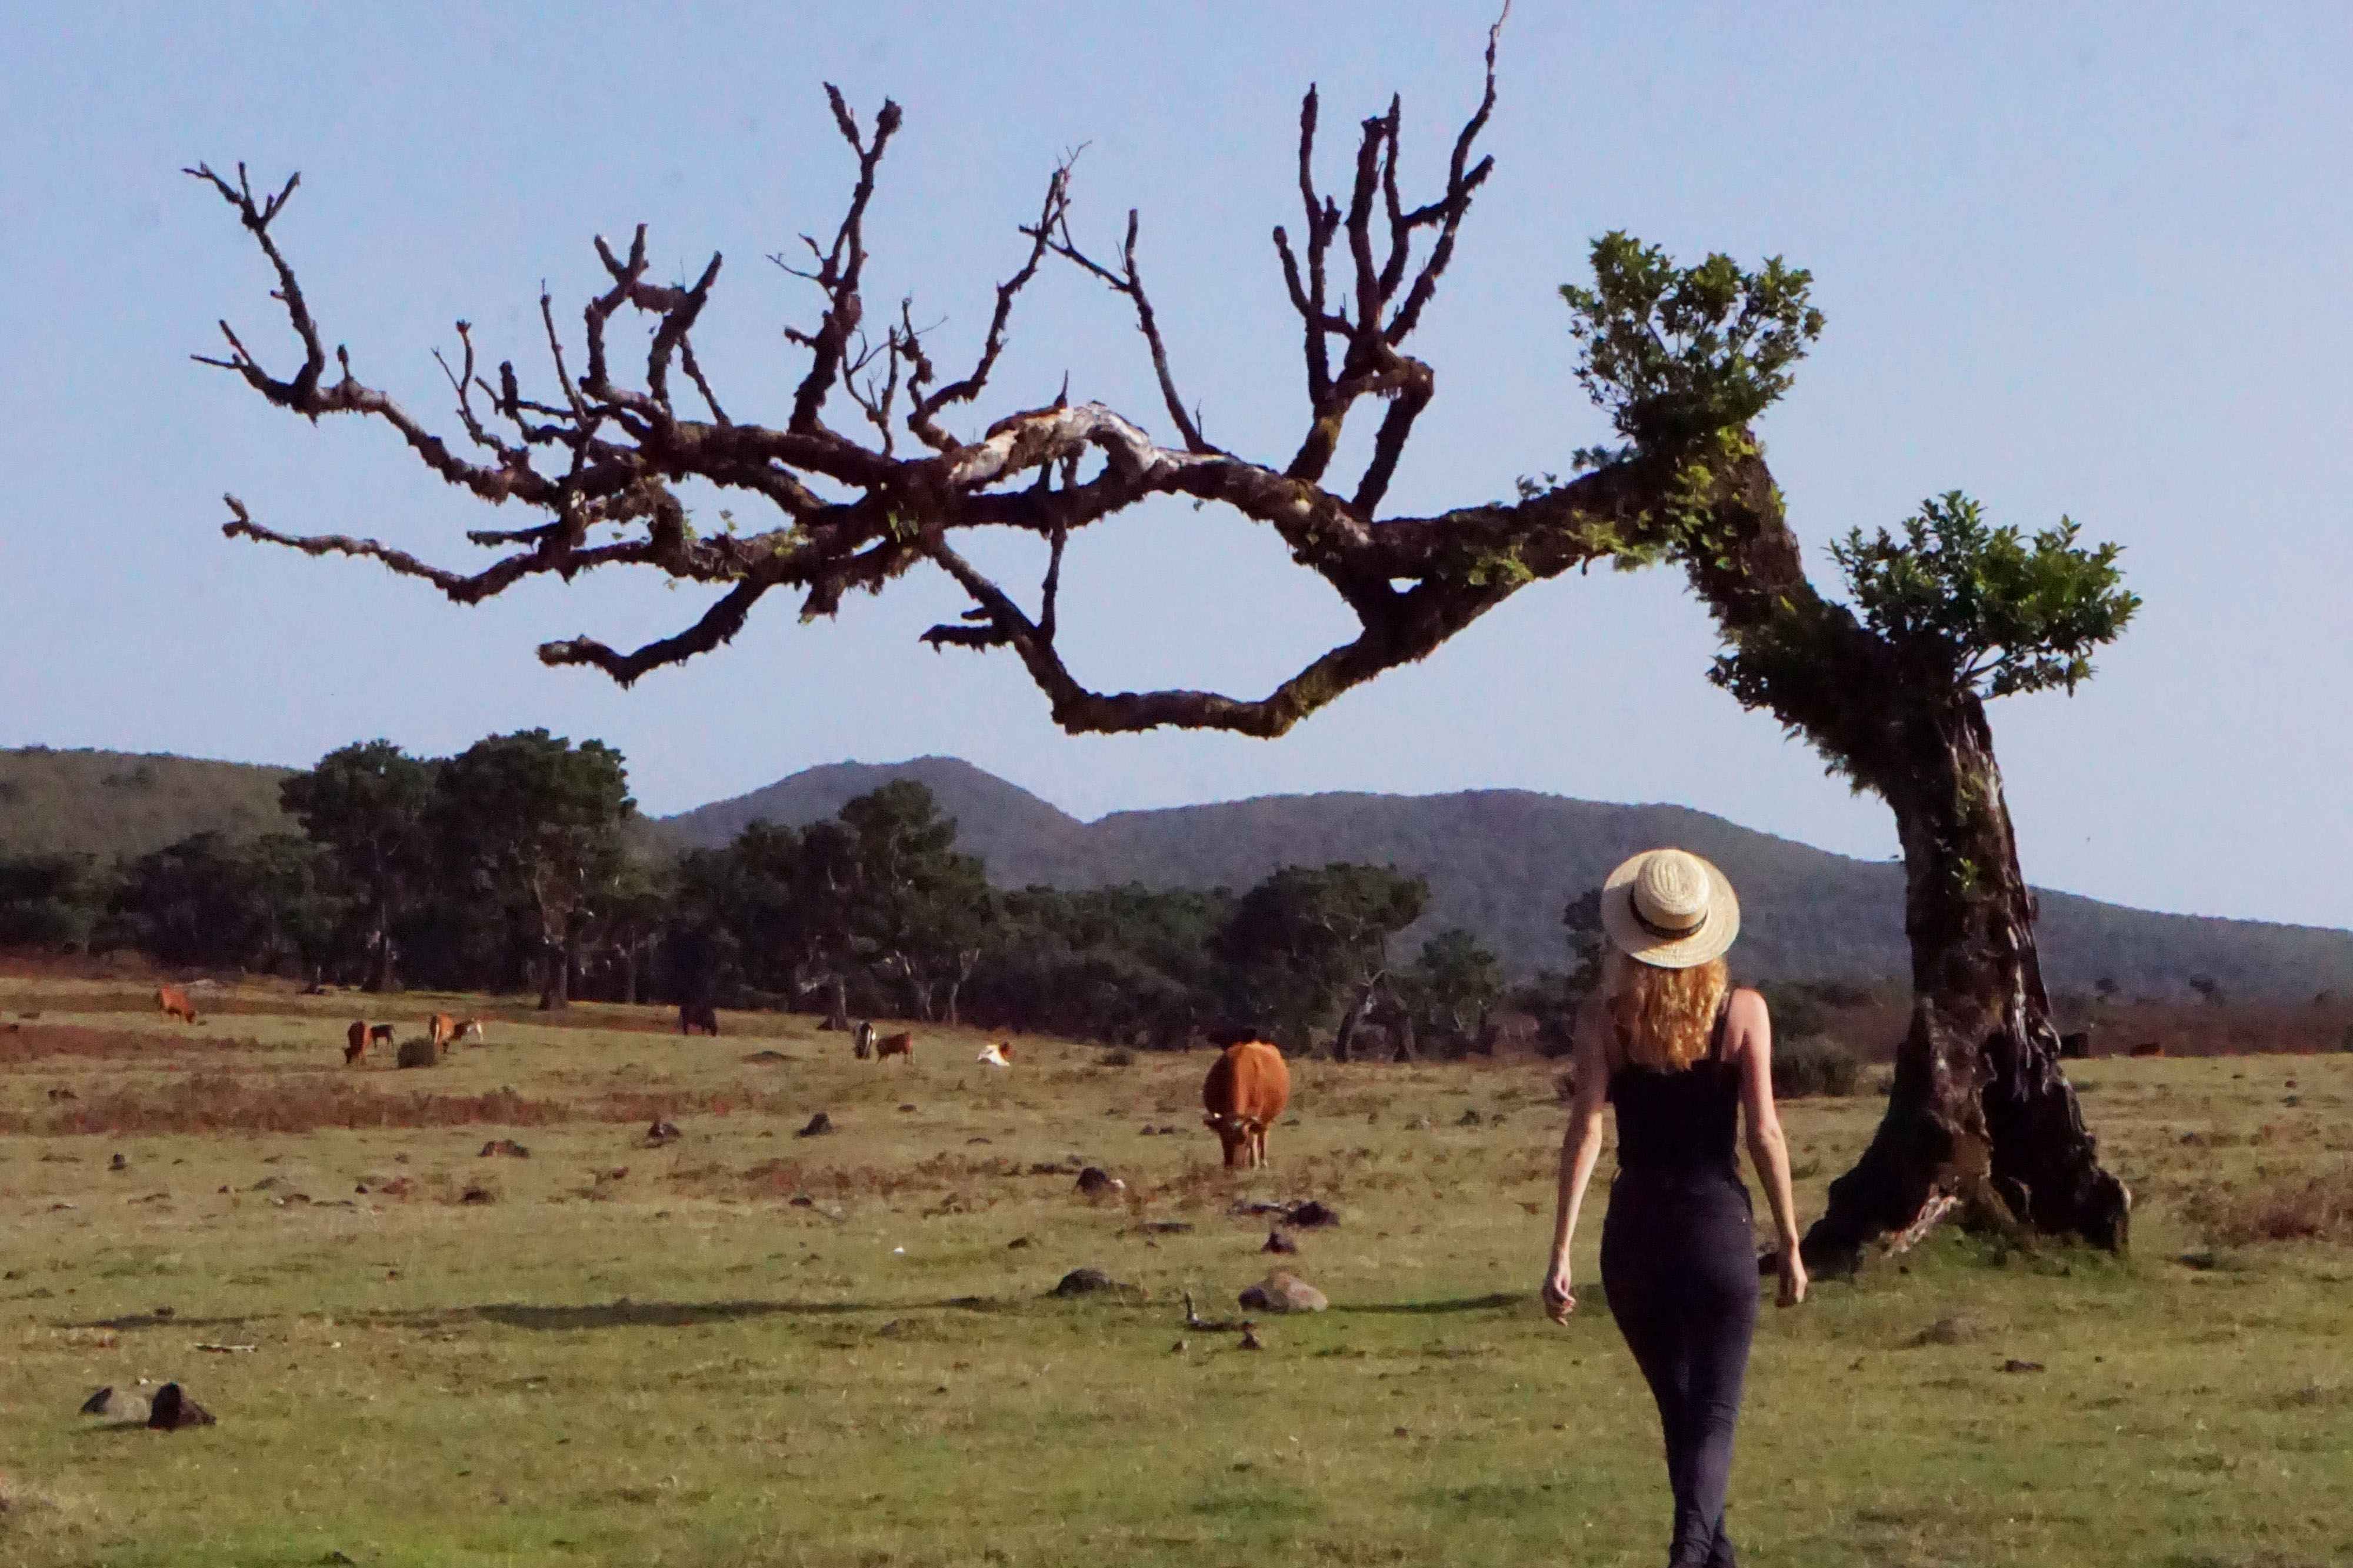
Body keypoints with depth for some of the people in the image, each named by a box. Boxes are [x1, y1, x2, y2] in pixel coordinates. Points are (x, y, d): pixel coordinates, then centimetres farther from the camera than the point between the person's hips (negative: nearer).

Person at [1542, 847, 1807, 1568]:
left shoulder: (1603, 1017, -2)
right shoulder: (1743, 1013, -4)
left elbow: (1586, 1130, -10)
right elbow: (1765, 1135, -6)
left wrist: (1561, 1251, -11)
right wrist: (1790, 1245, 2)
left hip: (1634, 1233, 2)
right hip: (1719, 1229, -2)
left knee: (1680, 1411, 19)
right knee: (1712, 1416, 0)